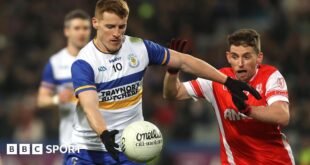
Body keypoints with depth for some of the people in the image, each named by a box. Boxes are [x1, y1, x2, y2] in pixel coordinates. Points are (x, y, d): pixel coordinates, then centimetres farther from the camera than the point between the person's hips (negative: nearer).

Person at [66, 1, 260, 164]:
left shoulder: (140, 48, -2)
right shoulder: (83, 63, -15)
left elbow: (183, 61, 6)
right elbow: (90, 106, -28)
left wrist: (227, 80, 3)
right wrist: (104, 134, -48)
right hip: (87, 148, -3)